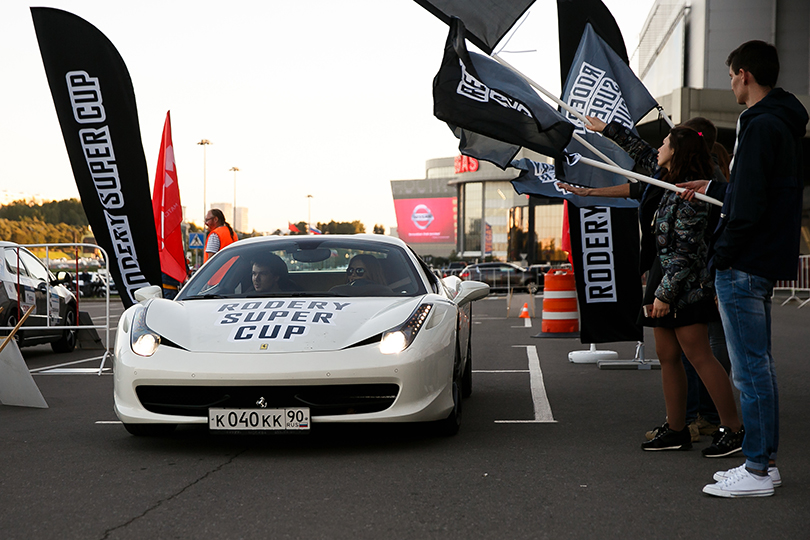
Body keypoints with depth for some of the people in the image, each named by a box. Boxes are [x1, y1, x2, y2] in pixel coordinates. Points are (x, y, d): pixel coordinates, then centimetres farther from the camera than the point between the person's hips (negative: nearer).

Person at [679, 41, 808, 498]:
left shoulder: (761, 126, -16)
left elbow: (750, 205, -22)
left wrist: (723, 256, -15)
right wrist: (711, 189, 34)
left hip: (743, 266, -10)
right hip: (766, 263, 10)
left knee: (750, 370, -5)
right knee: (760, 366, 15)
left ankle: (757, 472, 0)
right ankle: (766, 461, 22)